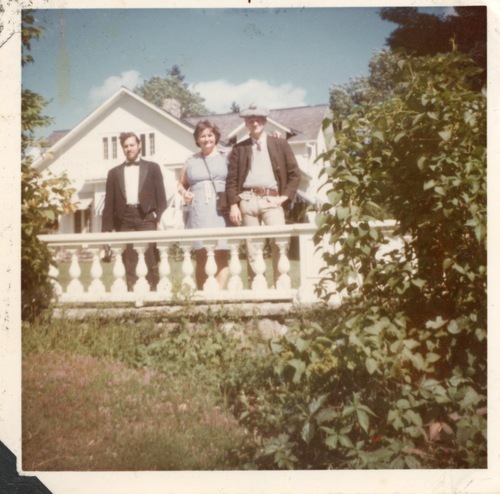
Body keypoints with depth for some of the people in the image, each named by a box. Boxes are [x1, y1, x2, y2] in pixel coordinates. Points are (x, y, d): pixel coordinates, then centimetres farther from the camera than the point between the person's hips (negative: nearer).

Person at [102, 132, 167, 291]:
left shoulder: (152, 168, 13)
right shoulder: (114, 172, 17)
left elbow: (161, 196, 6)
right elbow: (109, 202, 11)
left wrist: (161, 220, -5)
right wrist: (107, 228, 3)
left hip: (147, 218, -1)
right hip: (124, 220, 2)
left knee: (151, 260, -6)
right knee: (129, 263, -1)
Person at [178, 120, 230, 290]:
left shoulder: (226, 157, 11)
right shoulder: (190, 161, 19)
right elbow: (181, 184, 26)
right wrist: (184, 193, 8)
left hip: (221, 211, -2)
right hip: (198, 213, 2)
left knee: (221, 255, -10)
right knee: (201, 257, -3)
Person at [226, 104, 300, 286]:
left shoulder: (280, 144, 13)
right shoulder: (239, 149, 14)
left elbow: (294, 173, 12)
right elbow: (231, 179, 9)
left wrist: (285, 196, 0)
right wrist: (233, 205, -2)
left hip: (272, 200, -1)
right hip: (248, 200, 1)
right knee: (252, 249, 0)